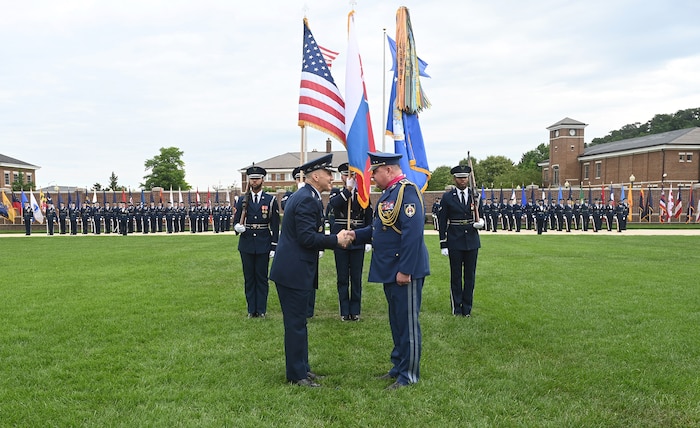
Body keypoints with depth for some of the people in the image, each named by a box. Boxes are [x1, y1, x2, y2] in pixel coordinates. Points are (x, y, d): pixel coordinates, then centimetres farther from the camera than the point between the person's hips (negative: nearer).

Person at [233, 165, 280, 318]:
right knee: (249, 278, 8)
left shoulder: (271, 200, 1)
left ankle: (261, 310, 14)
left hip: (263, 246, -2)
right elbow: (236, 221, 8)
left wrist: (274, 247, -5)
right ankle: (251, 310, 17)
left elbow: (275, 226, 0)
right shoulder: (242, 201, 6)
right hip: (246, 245, 2)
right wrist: (238, 227, -17)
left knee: (262, 278, 4)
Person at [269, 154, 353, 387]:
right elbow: (307, 238, -23)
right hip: (293, 271, -11)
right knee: (296, 324, -1)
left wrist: (335, 238, 11)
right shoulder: (308, 200, -18)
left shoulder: (302, 196, 15)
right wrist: (336, 240, -16)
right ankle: (297, 374, 10)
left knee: (297, 322, 17)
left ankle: (301, 367, 29)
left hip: (291, 269, 11)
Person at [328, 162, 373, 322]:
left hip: (358, 240, 0)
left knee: (356, 277, 6)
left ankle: (355, 311, 16)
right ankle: (344, 311, 14)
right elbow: (332, 205, -21)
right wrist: (348, 190, -23)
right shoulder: (337, 194, 4)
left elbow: (369, 219, 6)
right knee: (342, 277, 5)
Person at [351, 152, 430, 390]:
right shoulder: (389, 193, 14)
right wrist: (356, 235, 4)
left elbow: (413, 233, -24)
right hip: (390, 271, 10)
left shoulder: (407, 192, -17)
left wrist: (405, 270, -25)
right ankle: (399, 366, 31)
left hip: (405, 271, -10)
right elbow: (379, 229, 18)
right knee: (396, 321, 18)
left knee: (407, 323, 1)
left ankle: (409, 375, 13)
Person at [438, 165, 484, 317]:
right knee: (456, 276, 5)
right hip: (455, 242, -2)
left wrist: (480, 222, -10)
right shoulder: (447, 197, -2)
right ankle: (456, 307, 15)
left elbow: (480, 216, 16)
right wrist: (443, 244, -6)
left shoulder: (475, 196, 6)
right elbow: (442, 222, -1)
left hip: (472, 241, 3)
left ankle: (467, 307, 18)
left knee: (470, 275, 7)